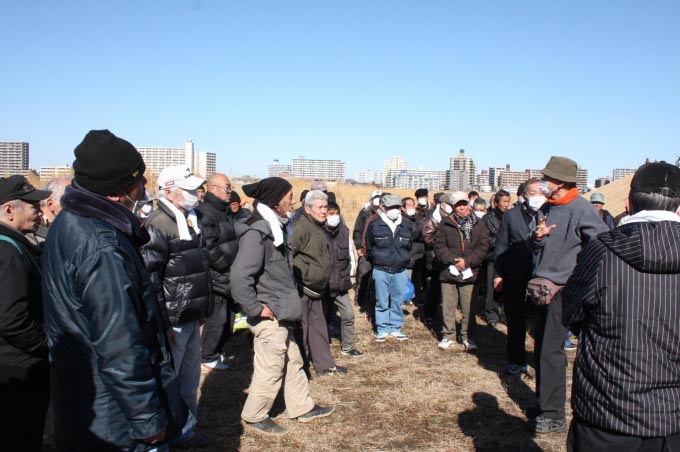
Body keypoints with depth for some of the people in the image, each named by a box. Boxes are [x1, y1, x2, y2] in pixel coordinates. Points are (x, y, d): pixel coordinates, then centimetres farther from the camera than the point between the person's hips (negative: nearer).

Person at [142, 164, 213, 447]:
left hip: (192, 318, 9)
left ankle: (186, 432, 34)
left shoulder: (193, 220, 12)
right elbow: (149, 278, -20)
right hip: (172, 321, -9)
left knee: (190, 381, 19)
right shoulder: (158, 225, -16)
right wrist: (161, 323, -19)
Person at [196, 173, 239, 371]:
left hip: (228, 277, 10)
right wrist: (228, 265, -16)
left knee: (228, 318, 17)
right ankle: (208, 357, 16)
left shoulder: (224, 212, 16)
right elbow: (208, 249, -24)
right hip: (215, 278, -10)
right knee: (217, 319, -1)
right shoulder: (205, 213, -17)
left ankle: (216, 351, 33)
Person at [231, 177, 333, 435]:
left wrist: (288, 302, 13)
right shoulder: (257, 233, -21)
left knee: (293, 362, 20)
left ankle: (302, 408, 35)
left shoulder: (276, 228, 10)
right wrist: (256, 309, -21)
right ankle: (254, 416, 23)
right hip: (270, 318, -10)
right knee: (270, 370, 4)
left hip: (282, 314, 10)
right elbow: (240, 277, -29)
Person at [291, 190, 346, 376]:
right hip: (301, 289, -10)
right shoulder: (301, 227, -19)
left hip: (315, 289, 10)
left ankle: (325, 364, 27)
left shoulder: (319, 227, 12)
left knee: (318, 326, 16)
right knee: (300, 328, -2)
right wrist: (303, 274, -21)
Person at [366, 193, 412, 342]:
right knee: (382, 302, 5)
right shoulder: (374, 225, -6)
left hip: (400, 270, 2)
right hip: (381, 270, -2)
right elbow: (369, 247, 8)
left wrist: (406, 259, 10)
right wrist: (377, 259, 7)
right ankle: (382, 329, 17)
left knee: (397, 301, 10)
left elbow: (411, 246, 17)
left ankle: (395, 328, 23)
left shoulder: (407, 225, 2)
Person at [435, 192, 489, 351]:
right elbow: (439, 246, -1)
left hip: (470, 274, 0)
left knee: (469, 308, 5)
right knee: (448, 306, 6)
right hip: (448, 272, 0)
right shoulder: (445, 224, 2)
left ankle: (467, 336, 20)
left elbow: (483, 248, -1)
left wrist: (467, 261, -13)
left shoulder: (479, 226, 4)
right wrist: (452, 260, -14)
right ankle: (448, 335, 20)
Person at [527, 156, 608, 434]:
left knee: (551, 350, -6)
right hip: (542, 286, 8)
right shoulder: (546, 208, 12)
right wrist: (538, 237, -6)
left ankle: (554, 415, 4)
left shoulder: (581, 209, -14)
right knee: (541, 346, 16)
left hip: (562, 288, -8)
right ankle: (545, 402, 31)